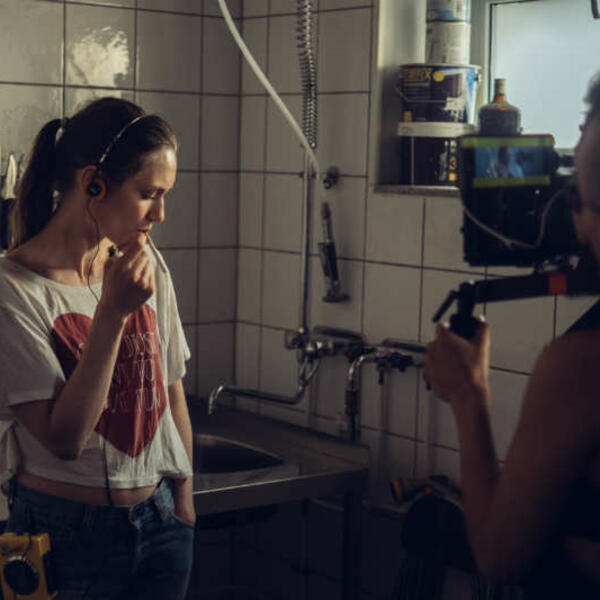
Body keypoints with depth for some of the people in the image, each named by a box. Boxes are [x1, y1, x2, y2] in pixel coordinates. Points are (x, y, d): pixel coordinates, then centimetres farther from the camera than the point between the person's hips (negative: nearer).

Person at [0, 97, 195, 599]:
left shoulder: (148, 266, 0)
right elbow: (65, 438, -21)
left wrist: (184, 496, 11)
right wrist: (113, 312, -24)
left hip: (160, 520, 5)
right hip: (67, 532, -5)